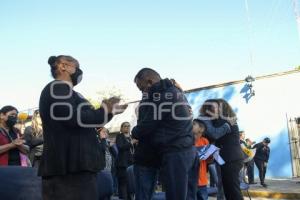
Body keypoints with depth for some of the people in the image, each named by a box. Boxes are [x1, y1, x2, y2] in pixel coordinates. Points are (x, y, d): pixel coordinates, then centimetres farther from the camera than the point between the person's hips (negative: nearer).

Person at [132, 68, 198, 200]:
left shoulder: (155, 94, -11)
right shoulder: (177, 91, 17)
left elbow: (145, 126, -10)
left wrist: (134, 133, 11)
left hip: (174, 154, -9)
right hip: (189, 150, 9)